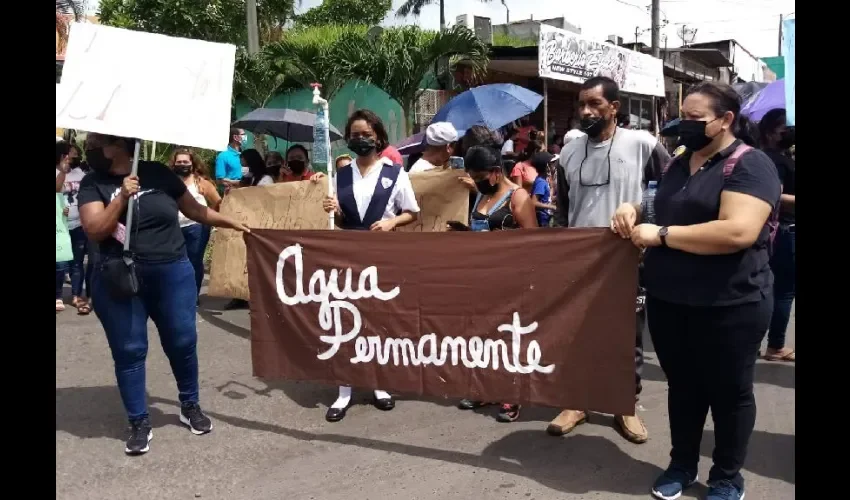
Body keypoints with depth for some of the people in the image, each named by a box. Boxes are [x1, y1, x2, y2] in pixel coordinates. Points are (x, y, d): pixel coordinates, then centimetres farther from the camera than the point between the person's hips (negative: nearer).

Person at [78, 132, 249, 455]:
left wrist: (233, 223, 15)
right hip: (120, 280, -1)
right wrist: (122, 197, -19)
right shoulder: (93, 184, 1)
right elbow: (94, 231, -10)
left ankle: (190, 406, 29)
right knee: (129, 351, 4)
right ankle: (139, 423, 18)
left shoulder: (157, 173, 5)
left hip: (172, 274, 1)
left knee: (183, 343, 8)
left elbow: (194, 210, 13)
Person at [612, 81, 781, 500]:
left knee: (728, 392, 11)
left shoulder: (749, 165, -13)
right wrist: (634, 209, 2)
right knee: (682, 386, 18)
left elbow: (738, 232, -28)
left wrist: (661, 234, -22)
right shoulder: (678, 163, 10)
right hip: (667, 301, 7)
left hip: (728, 306, -6)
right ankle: (682, 464, 34)